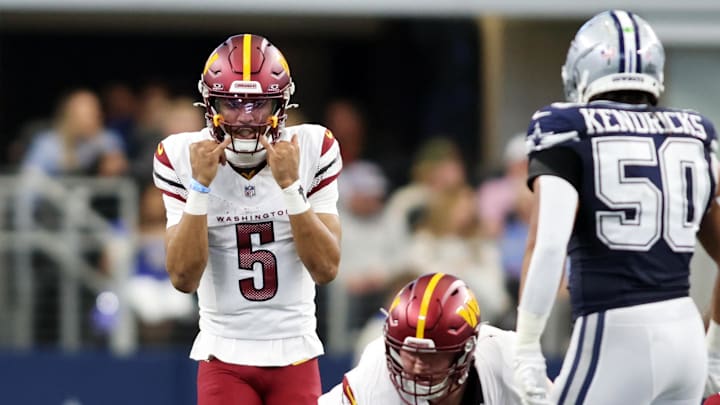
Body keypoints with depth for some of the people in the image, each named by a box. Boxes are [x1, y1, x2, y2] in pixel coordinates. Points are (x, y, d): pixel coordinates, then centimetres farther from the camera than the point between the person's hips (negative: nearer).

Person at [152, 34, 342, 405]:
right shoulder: (183, 158, -7)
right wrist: (200, 187, -21)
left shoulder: (313, 150, -6)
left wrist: (289, 186, -20)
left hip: (295, 353, 1)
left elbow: (326, 269, -11)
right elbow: (183, 278, -13)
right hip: (225, 357, -1)